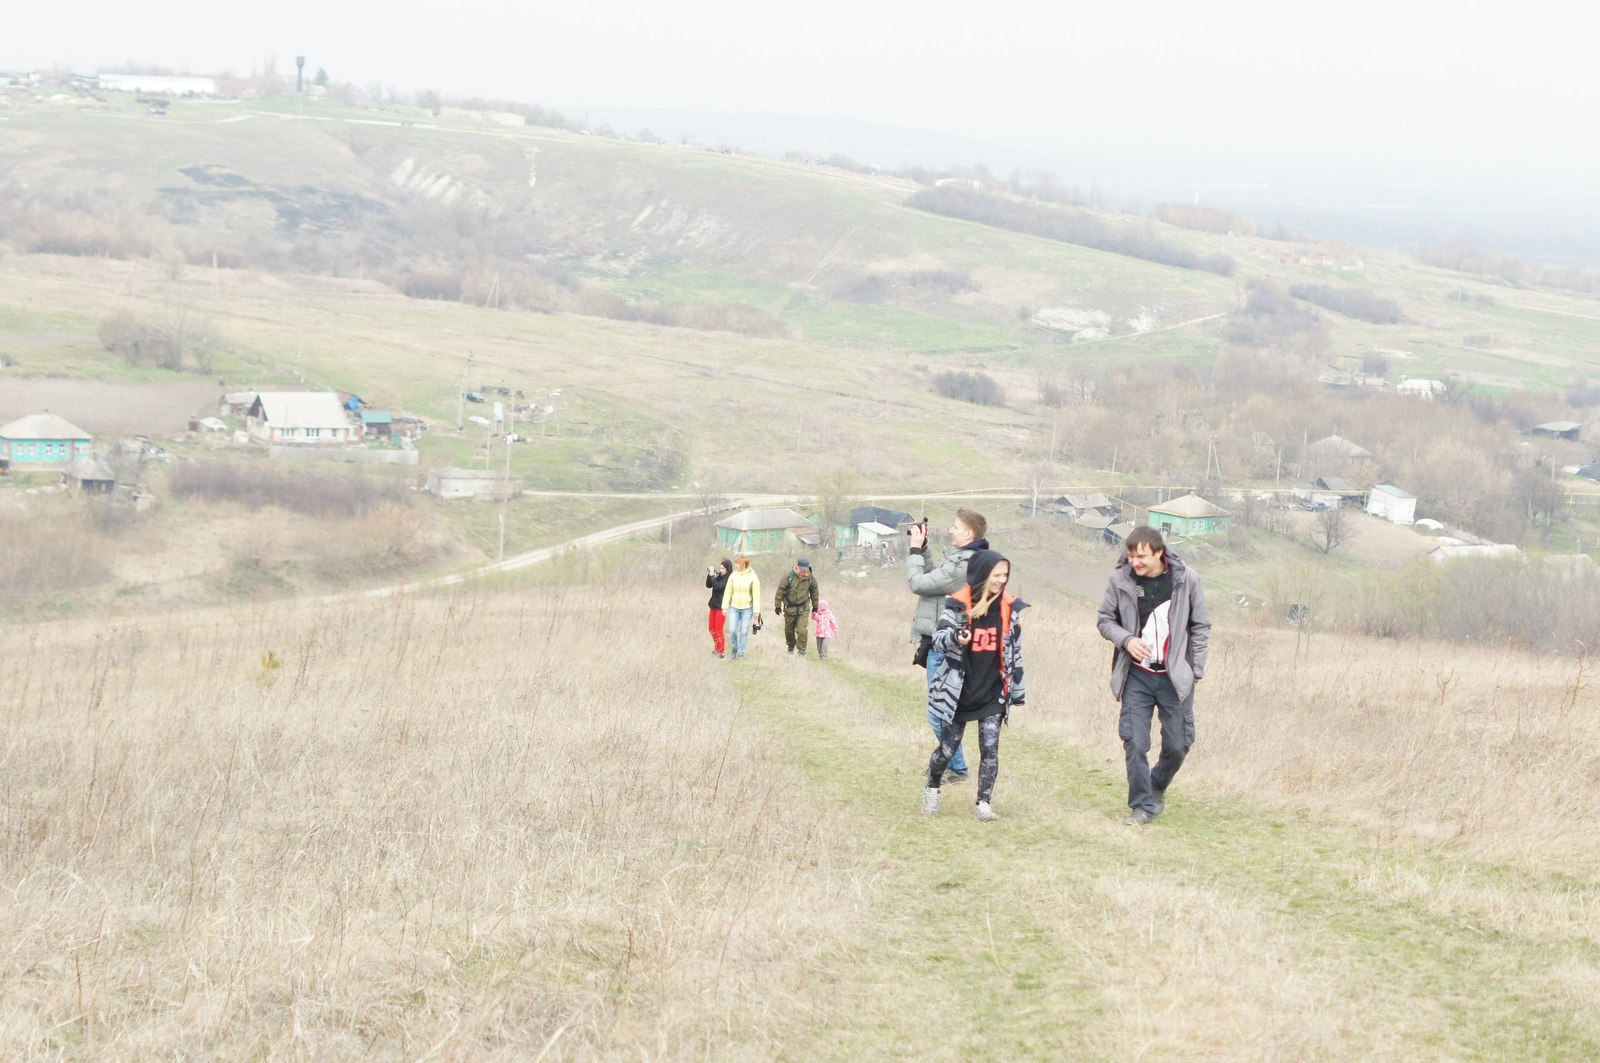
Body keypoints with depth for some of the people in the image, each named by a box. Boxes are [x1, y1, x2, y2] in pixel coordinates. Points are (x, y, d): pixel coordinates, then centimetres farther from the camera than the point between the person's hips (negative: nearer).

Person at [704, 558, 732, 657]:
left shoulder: (729, 579, -15)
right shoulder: (719, 576, 7)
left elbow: (717, 586, -24)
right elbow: (708, 585, 8)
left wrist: (712, 575, -17)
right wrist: (709, 575, -5)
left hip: (722, 607, -8)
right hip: (714, 605, 8)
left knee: (719, 630, -2)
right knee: (711, 628, 16)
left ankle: (722, 652, 8)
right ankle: (717, 647, 32)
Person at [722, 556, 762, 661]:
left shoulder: (753, 577, -9)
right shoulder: (733, 576, -2)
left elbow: (756, 595, -6)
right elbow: (728, 592, 4)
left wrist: (756, 610, -9)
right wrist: (725, 606, 0)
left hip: (747, 608, -2)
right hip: (734, 607, 2)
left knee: (744, 631, 2)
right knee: (733, 630, -1)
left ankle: (741, 653, 14)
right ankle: (735, 649, 22)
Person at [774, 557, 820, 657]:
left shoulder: (811, 579, -5)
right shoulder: (789, 577, -12)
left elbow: (814, 592, 11)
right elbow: (780, 591, -4)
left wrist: (815, 606, 19)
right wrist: (777, 606, -1)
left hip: (803, 609, 0)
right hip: (790, 608, 0)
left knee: (802, 630, -13)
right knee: (789, 630, 14)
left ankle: (802, 650, 0)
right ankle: (791, 646, 41)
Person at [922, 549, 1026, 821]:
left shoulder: (1010, 607, 0)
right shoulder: (958, 604, -11)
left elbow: (1014, 651, 9)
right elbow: (938, 638, -14)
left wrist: (1017, 690, 11)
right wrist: (955, 638, -37)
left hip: (993, 695, 2)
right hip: (959, 693, -2)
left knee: (990, 750, -5)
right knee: (948, 748, 10)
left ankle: (984, 803, 6)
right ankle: (932, 789, 35)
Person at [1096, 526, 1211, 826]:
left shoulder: (1186, 579, -7)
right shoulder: (1120, 580, -6)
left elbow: (1201, 627, 2)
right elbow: (1105, 619, 6)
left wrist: (1195, 671, 0)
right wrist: (1126, 639, -15)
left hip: (1175, 677, 0)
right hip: (1136, 676, 0)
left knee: (1178, 743, 4)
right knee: (1135, 743, -4)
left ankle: (1158, 787, 33)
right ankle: (1142, 805, 10)